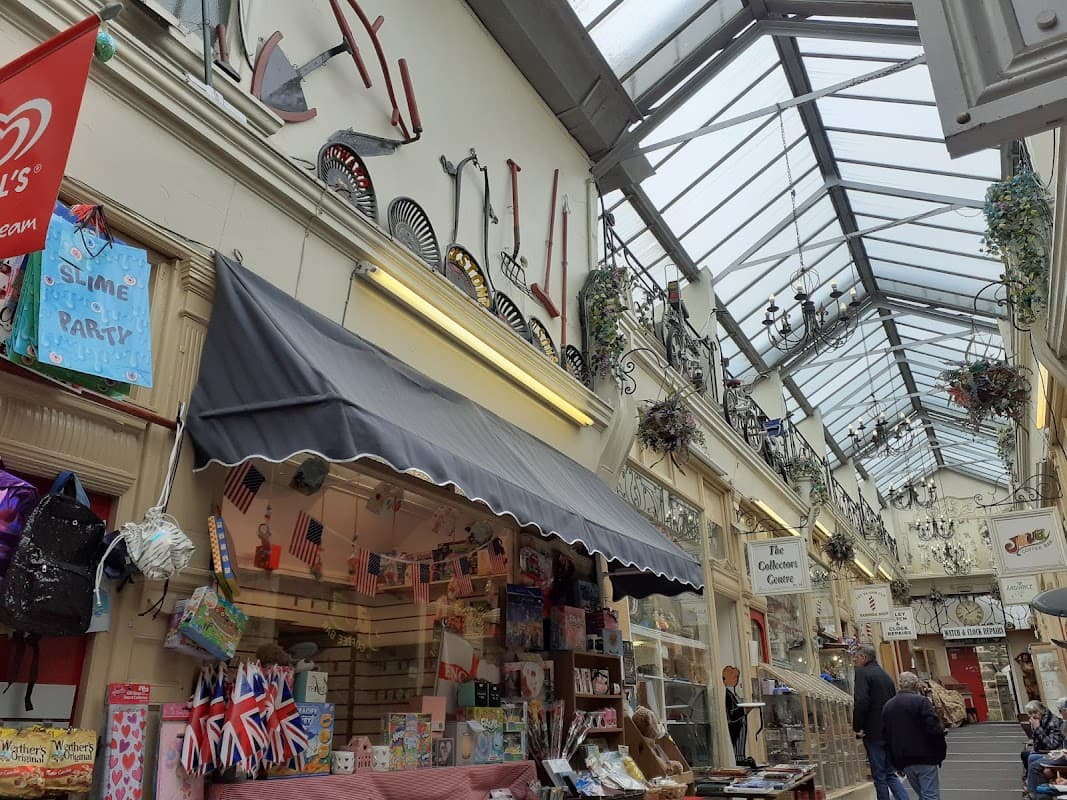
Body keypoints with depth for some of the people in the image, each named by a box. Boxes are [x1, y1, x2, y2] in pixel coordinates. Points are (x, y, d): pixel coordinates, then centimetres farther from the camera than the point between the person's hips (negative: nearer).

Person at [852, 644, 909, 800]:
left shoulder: (862, 673, -12)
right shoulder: (885, 674, 14)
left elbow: (861, 702, -24)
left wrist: (857, 727, -14)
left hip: (873, 733, -8)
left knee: (879, 776, 2)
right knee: (890, 774, 16)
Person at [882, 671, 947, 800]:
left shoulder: (887, 706, 11)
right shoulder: (921, 701, -9)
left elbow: (886, 737, 12)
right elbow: (934, 729, -17)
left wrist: (897, 764, 16)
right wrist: (941, 752, -2)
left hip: (905, 762, 6)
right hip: (924, 758, -6)